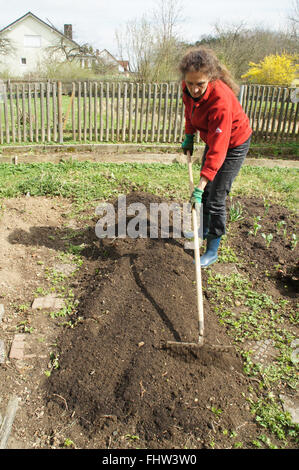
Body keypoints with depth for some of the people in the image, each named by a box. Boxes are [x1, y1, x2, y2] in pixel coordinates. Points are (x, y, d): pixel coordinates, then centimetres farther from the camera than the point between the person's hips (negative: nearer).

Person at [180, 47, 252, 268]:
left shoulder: (221, 100, -38)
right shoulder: (189, 88, -18)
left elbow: (217, 150, -39)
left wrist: (200, 187, -40)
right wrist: (189, 136, 8)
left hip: (233, 144, -7)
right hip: (212, 138, 8)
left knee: (216, 197, -8)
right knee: (205, 190, 18)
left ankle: (213, 251, 5)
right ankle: (204, 229, 41)